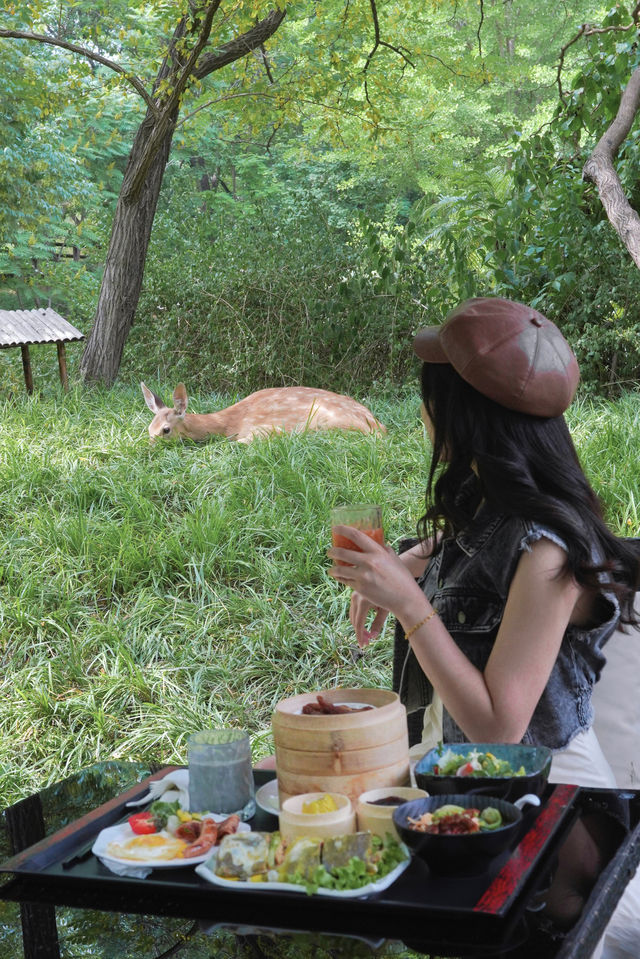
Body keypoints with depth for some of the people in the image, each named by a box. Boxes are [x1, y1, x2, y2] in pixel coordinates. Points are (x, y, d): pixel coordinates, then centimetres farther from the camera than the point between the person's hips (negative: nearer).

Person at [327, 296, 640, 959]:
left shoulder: (545, 550, -25)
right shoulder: (480, 504, 1)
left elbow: (498, 726, -25)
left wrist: (410, 605, -29)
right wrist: (393, 570, 2)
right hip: (454, 766, 8)